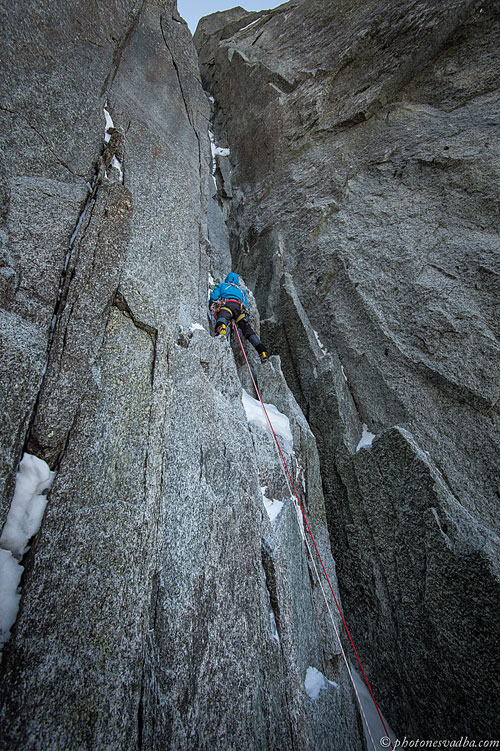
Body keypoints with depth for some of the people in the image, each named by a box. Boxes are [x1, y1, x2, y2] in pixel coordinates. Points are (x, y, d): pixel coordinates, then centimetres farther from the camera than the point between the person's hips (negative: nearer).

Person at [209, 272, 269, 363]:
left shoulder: (222, 285, 33)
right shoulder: (241, 290, 41)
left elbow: (214, 296, 18)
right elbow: (245, 304, 29)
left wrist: (211, 307, 32)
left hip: (226, 304, -3)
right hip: (240, 307, 3)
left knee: (222, 318, -33)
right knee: (248, 330, -2)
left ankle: (221, 328, -70)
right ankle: (262, 351, -17)